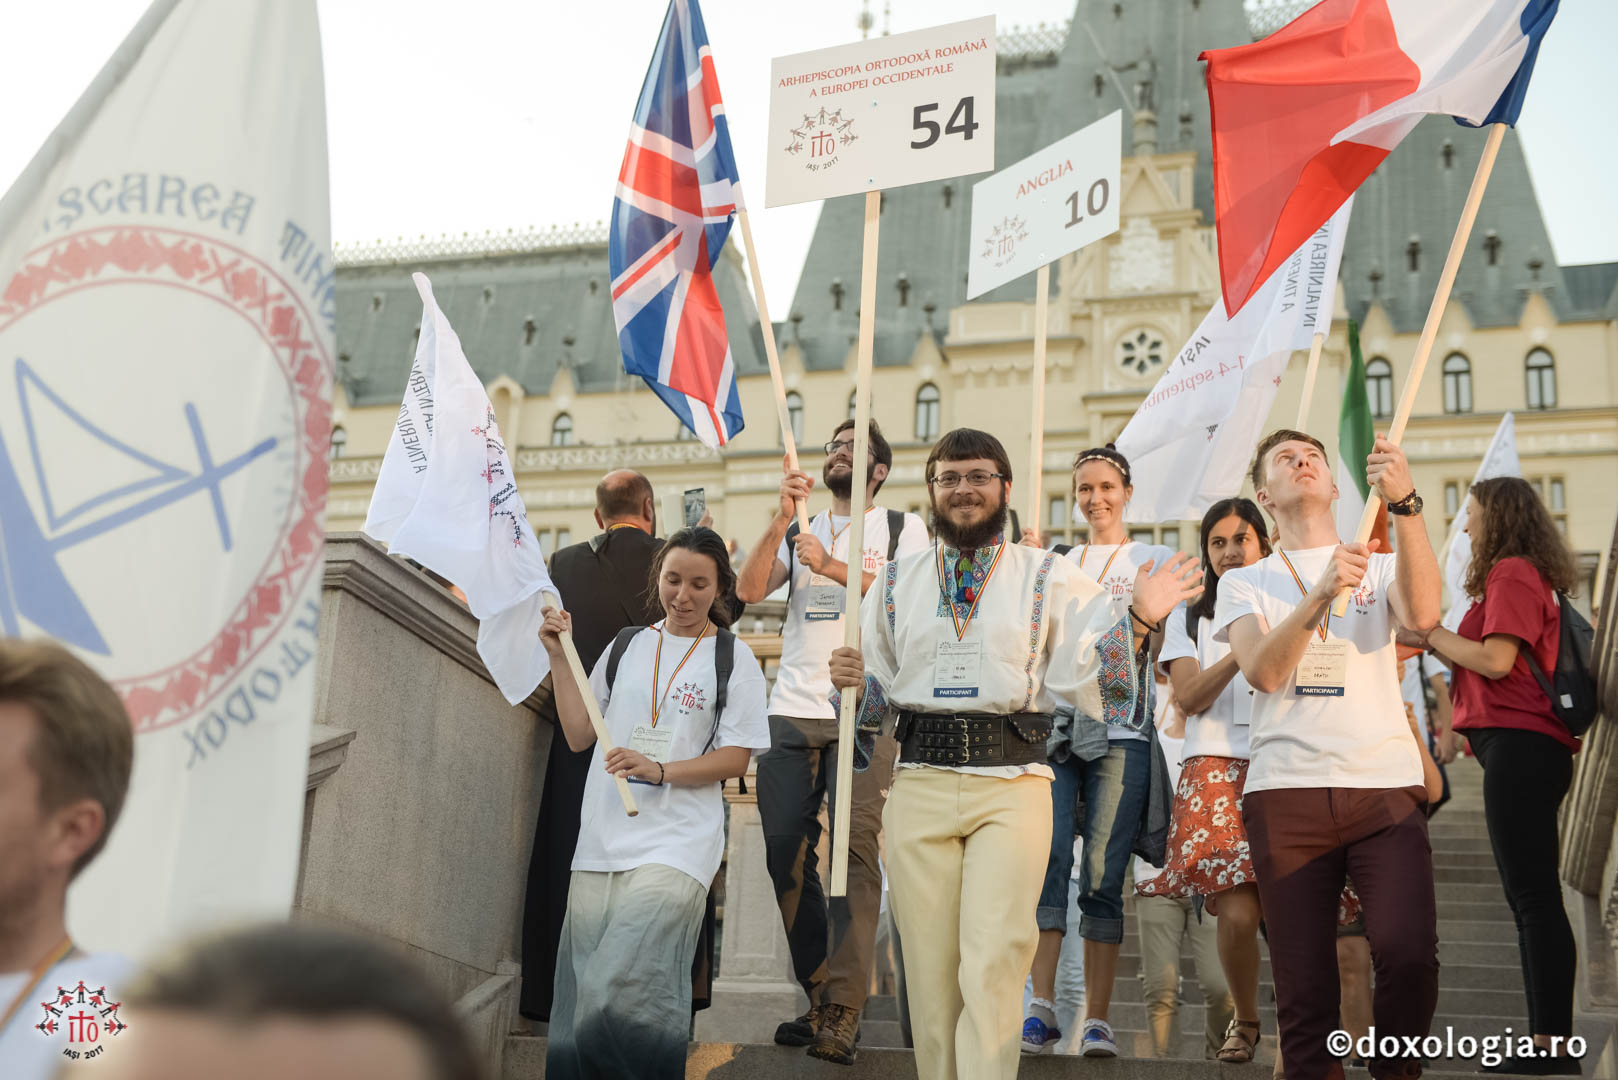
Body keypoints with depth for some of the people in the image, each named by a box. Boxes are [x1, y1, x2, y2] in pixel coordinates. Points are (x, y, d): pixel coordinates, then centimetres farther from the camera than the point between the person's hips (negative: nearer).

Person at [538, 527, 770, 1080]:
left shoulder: (733, 657, 4)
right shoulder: (627, 646, 16)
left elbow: (736, 758, -1)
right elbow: (579, 735, 15)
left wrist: (659, 770, -14)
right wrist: (560, 657, 8)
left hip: (675, 845, -4)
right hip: (601, 841, 4)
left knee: (619, 997, -20)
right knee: (578, 1001, 2)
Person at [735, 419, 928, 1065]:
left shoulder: (901, 528, 12)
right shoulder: (799, 533, 23)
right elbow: (749, 590, 6)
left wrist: (830, 566, -8)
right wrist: (782, 519, -4)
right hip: (792, 711, 4)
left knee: (854, 848, -14)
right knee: (786, 853, 0)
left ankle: (842, 1012, -13)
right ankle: (819, 995, 12)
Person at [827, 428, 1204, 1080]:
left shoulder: (1049, 578, 9)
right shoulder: (897, 582, 16)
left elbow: (1086, 676, 0)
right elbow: (877, 697, 20)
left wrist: (1140, 620, -13)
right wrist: (855, 683, -1)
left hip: (1012, 787, -2)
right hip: (919, 787, 3)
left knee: (993, 965, -13)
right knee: (929, 971, 5)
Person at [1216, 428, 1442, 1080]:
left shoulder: (1380, 567, 17)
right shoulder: (1245, 582, 15)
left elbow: (1422, 614, -8)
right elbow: (1263, 671, -4)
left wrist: (1404, 505, -18)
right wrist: (1322, 592, -18)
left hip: (1386, 787, 0)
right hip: (1286, 791, 0)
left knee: (1409, 953, -17)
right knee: (1303, 982, -1)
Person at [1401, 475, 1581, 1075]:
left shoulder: (1511, 574, -7)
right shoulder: (1527, 576, 22)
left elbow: (1497, 660, -17)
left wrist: (1433, 636, -4)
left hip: (1518, 745, -11)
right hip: (1524, 748, 11)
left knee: (1533, 895, -12)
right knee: (1531, 896, 10)